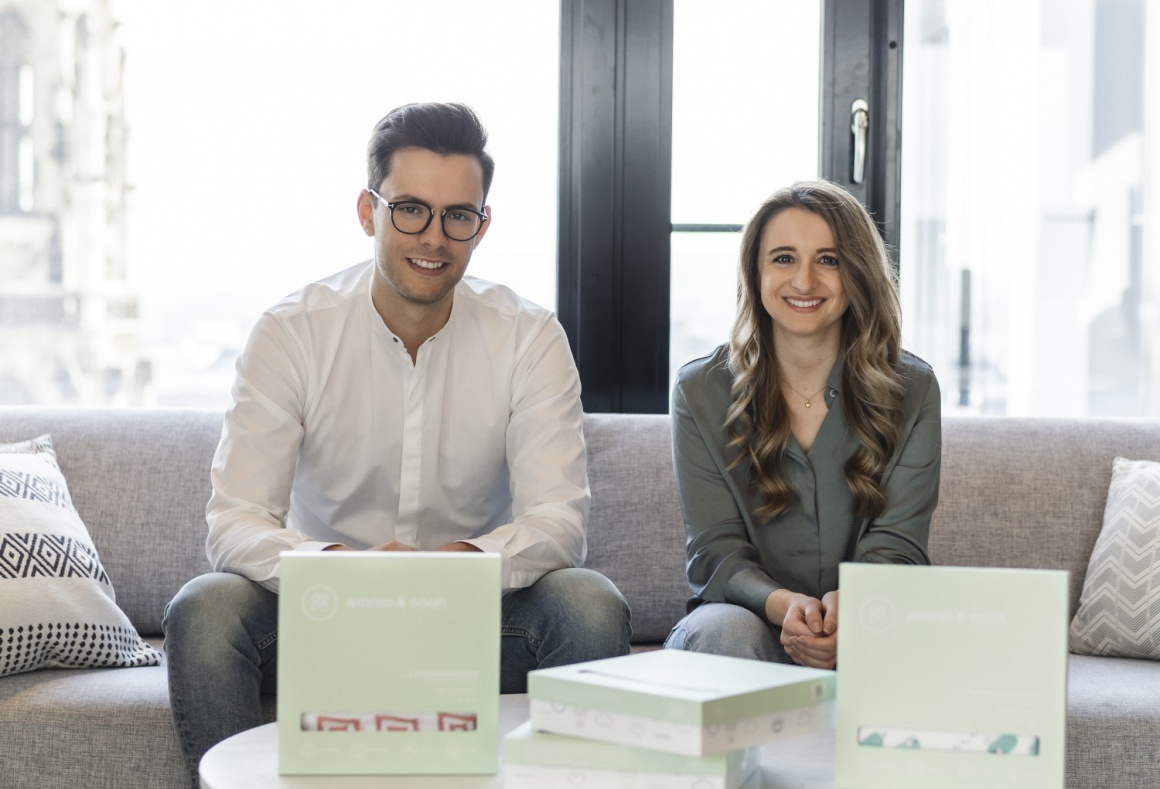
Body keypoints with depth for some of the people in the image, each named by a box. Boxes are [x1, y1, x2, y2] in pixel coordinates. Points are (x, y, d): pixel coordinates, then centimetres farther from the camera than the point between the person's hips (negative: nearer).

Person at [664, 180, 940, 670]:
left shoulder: (910, 390, 3)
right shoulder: (702, 391, 2)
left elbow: (896, 546, -4)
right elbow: (714, 551, -4)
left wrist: (846, 606, -29)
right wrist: (784, 605, -28)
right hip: (752, 615, -1)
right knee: (726, 630, -36)